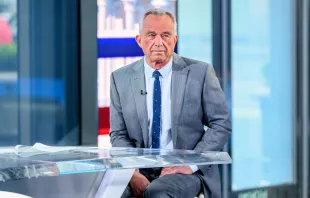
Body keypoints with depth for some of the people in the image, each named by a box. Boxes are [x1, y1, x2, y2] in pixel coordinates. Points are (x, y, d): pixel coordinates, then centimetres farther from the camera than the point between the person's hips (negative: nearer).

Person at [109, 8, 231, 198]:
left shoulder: (199, 72, -3)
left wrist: (190, 164, -12)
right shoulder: (121, 78, 5)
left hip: (185, 170, -2)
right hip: (140, 168, 2)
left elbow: (221, 125, 0)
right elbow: (119, 134, 6)